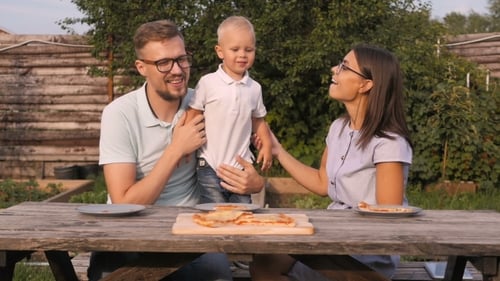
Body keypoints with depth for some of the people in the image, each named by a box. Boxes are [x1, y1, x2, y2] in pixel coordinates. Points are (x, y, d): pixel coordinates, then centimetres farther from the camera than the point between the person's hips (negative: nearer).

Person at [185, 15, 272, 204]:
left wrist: (267, 145, 5)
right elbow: (193, 116, 1)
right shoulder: (207, 83, -5)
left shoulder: (254, 88, 5)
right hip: (211, 166, -3)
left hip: (242, 167, 3)